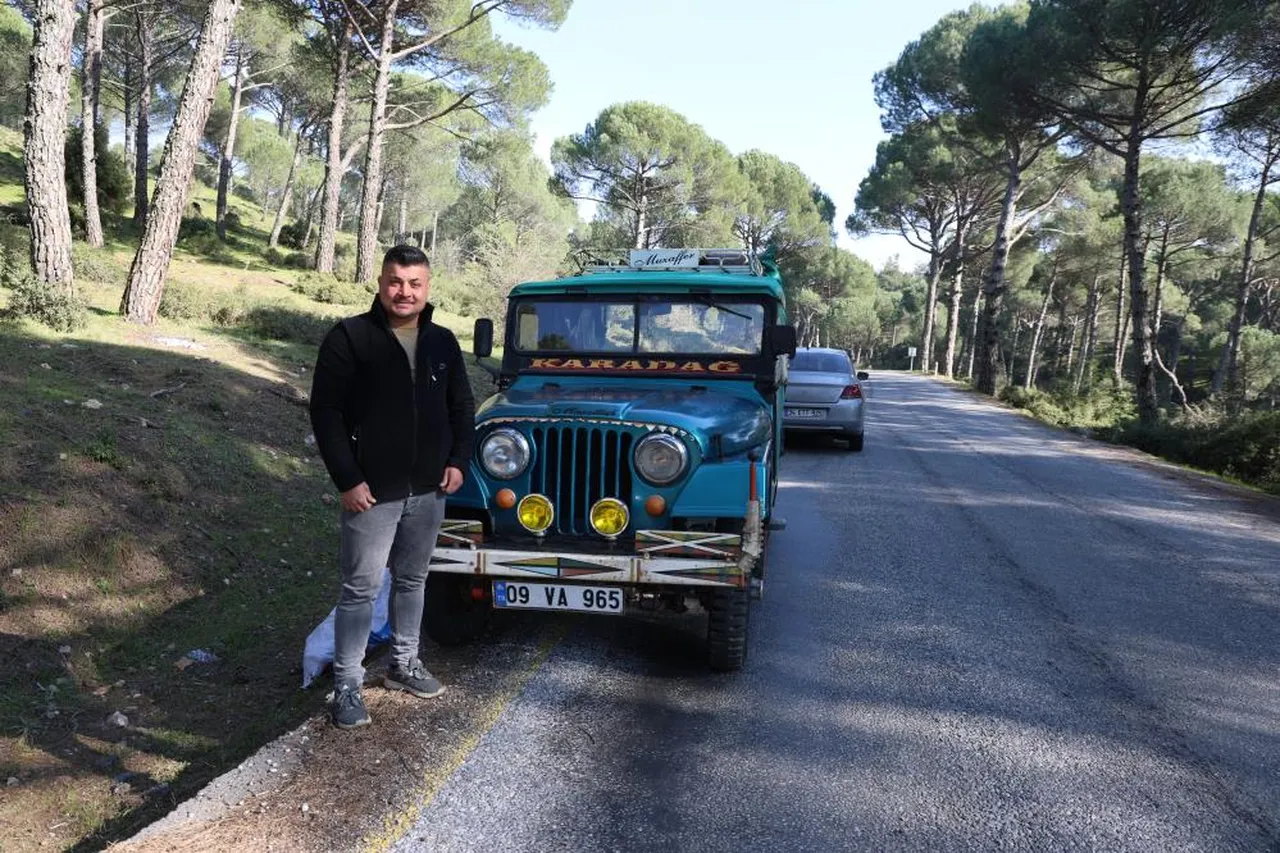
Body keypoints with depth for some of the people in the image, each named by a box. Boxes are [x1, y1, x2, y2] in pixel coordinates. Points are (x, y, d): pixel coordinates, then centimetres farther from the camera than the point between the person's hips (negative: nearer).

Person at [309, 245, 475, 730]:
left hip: (429, 489, 5)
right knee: (361, 588, 1)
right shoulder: (349, 338, -8)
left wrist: (458, 461, 3)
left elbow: (461, 407, 15)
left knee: (412, 579, 17)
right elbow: (325, 412, -10)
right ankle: (347, 685, 12)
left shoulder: (442, 342, 7)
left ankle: (404, 664, 33)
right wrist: (347, 479, -14)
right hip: (372, 490, -5)